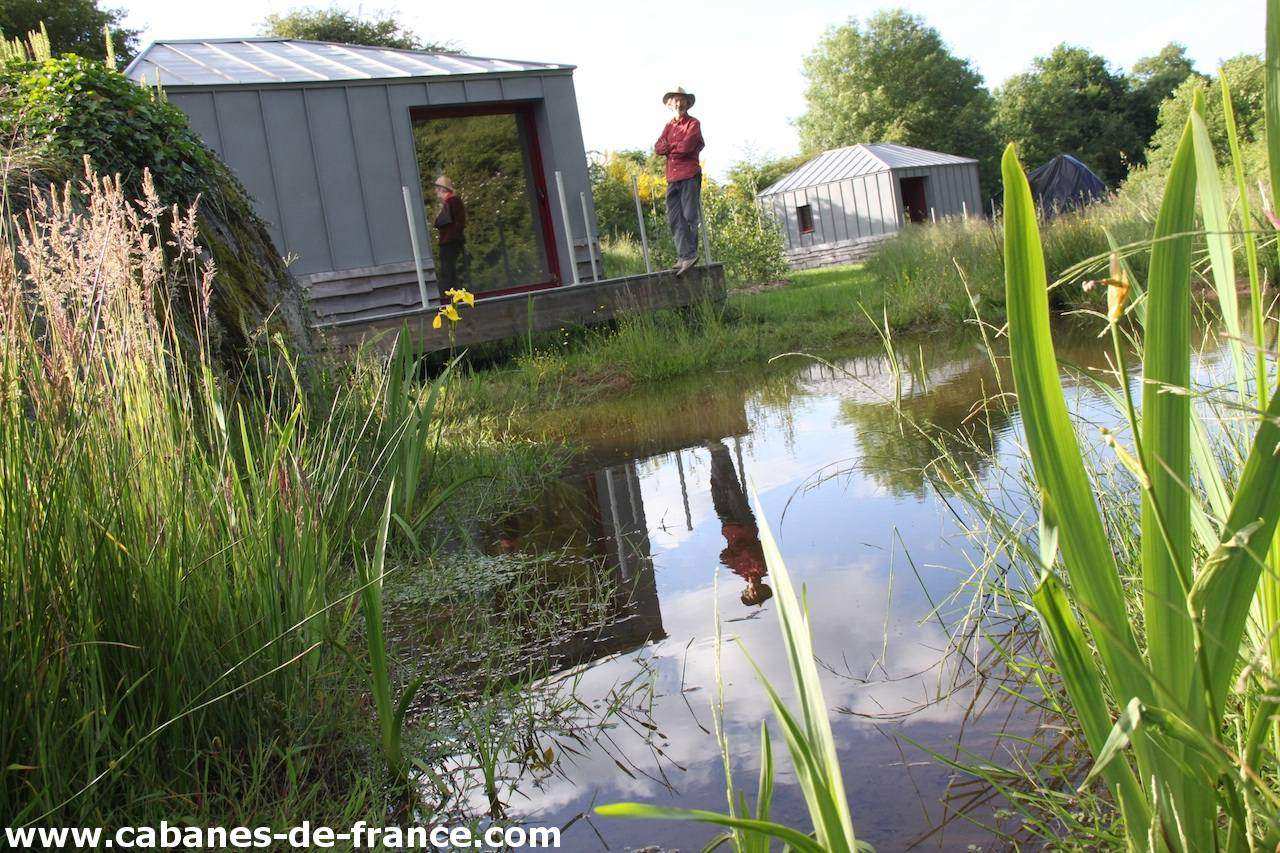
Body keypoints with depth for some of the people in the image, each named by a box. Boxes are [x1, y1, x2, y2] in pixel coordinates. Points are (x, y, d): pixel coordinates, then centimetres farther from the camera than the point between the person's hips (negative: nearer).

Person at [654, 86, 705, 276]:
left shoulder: (693, 124, 4)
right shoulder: (669, 126, 21)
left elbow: (686, 146, -13)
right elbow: (657, 148, 7)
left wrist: (668, 146, 2)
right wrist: (677, 146, -6)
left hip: (689, 176, -6)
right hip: (672, 178, 6)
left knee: (690, 216, -9)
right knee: (674, 218, 0)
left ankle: (688, 255, -10)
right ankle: (685, 255, 1)